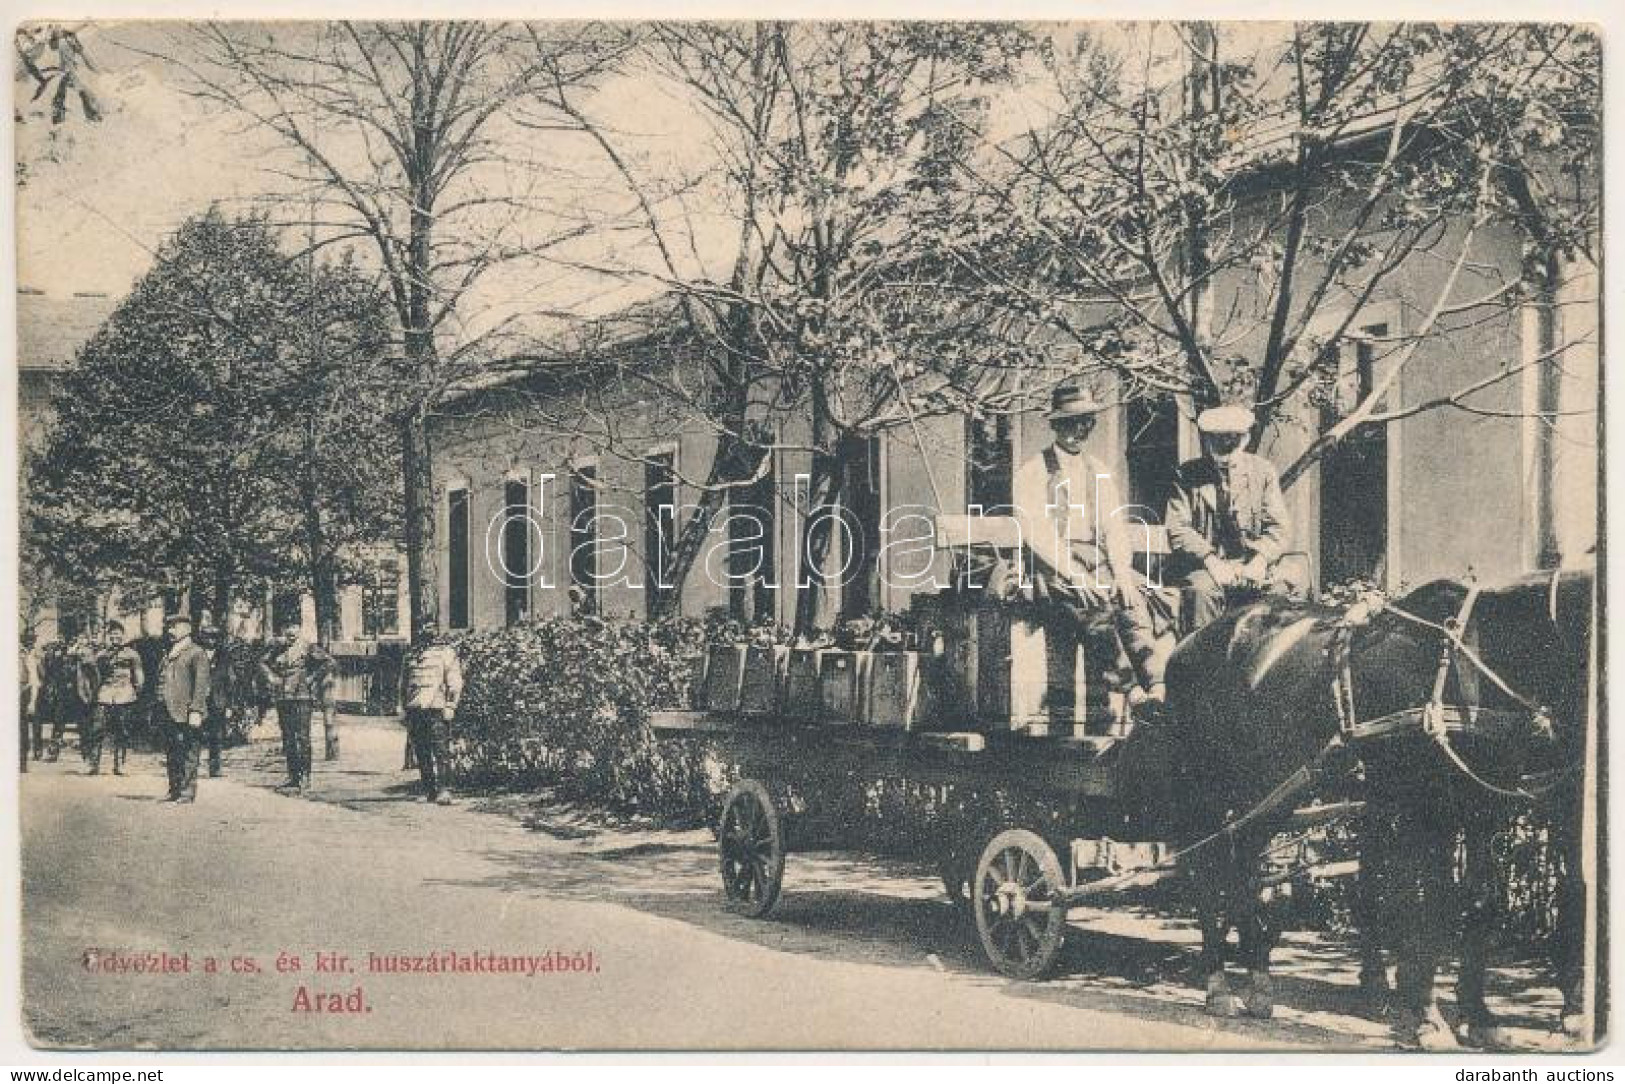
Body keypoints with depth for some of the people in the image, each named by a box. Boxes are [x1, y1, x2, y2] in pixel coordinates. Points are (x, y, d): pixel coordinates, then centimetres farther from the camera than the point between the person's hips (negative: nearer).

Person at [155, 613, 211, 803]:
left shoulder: (196, 653, -5)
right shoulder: (168, 655, 20)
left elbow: (201, 684, -12)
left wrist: (196, 711, -18)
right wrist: (160, 706, 16)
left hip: (186, 715, -8)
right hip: (169, 714, 8)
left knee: (188, 754, -6)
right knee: (171, 755, 10)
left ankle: (188, 792, -4)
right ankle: (174, 791, 16)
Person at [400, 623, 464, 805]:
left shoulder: (446, 653, 4)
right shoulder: (412, 656, 19)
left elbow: (455, 682, -2)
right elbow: (403, 684, 25)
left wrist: (450, 707, -11)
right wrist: (405, 708, 16)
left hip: (437, 710, -5)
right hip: (414, 709, 5)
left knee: (441, 752, -11)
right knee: (422, 754, 7)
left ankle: (444, 790, -14)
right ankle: (429, 790, 13)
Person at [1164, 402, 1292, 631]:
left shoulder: (1263, 471, 9)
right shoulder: (1187, 475, 3)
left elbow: (1277, 526, 4)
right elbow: (1177, 529, -6)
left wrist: (1260, 560, -16)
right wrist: (1212, 561, -21)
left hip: (1249, 563, 2)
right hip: (1201, 563, -2)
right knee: (1205, 588, -35)